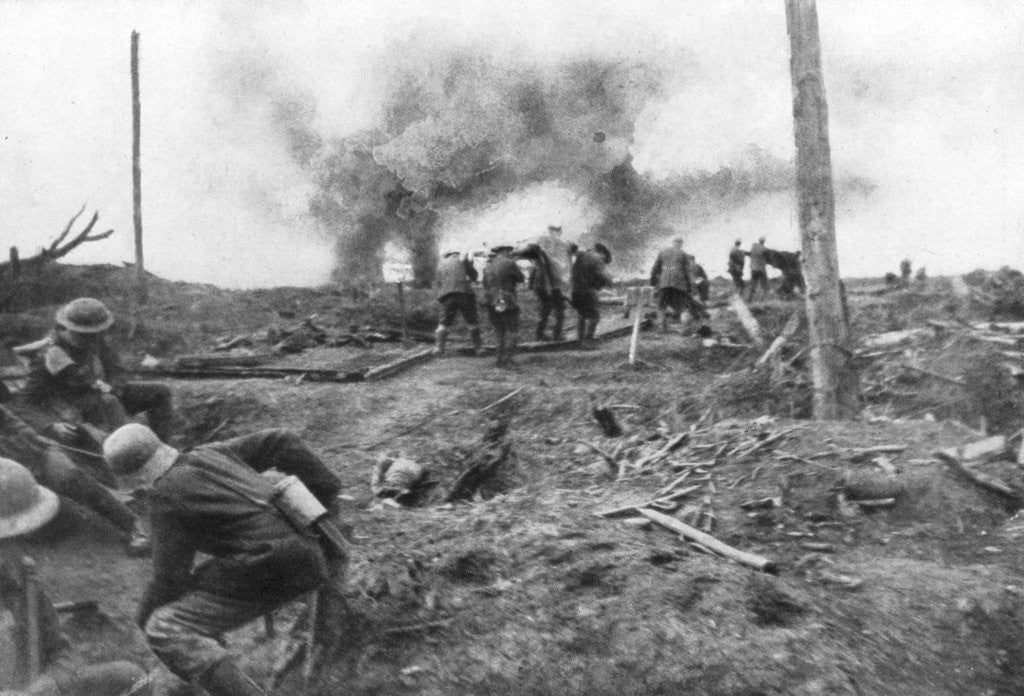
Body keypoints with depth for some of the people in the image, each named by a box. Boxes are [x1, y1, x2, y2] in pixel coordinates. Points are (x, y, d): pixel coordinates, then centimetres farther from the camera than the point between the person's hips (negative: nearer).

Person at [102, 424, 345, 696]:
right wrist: (325, 493, 17)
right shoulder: (207, 455, 15)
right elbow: (279, 441, 15)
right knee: (199, 582, 27)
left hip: (273, 571, -9)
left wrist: (145, 618, 16)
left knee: (166, 631, -8)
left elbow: (170, 578, -5)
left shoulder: (166, 500, -6)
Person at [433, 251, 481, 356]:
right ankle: (477, 347, 9)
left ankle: (438, 347, -7)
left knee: (444, 323, 6)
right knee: (473, 322, 9)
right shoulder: (462, 259, 11)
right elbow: (473, 275, 10)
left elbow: (439, 283, 18)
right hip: (464, 293, -2)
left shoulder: (441, 264, 22)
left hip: (447, 296, 2)